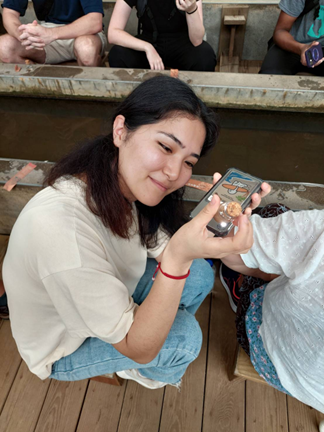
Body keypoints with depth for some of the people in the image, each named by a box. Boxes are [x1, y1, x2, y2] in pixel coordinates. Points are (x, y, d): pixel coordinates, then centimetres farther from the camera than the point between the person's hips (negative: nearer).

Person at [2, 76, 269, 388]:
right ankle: (149, 374, 18)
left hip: (107, 298, 6)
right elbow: (137, 349, -32)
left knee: (200, 275, -4)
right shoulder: (60, 227, -42)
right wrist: (178, 259, -48)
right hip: (63, 348, -6)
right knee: (185, 334, -22)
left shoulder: (124, 183, -19)